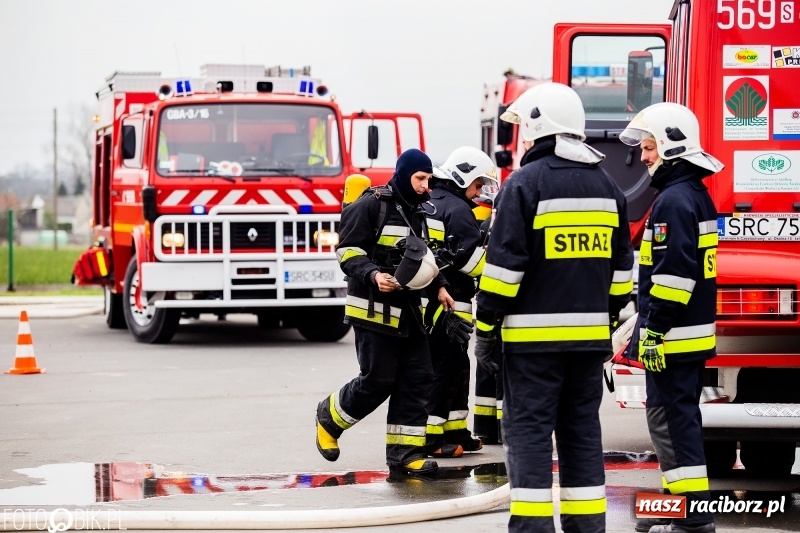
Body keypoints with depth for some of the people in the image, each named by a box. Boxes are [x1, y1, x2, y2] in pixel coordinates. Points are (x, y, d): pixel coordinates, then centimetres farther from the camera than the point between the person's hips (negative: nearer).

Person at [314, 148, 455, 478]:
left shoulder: (417, 211, 17)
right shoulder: (371, 206, -10)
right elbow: (348, 250, -13)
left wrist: (439, 286, 16)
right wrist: (373, 275, -28)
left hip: (408, 312, 8)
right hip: (374, 310, -8)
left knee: (417, 380, 0)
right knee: (377, 381, -7)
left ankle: (404, 452, 3)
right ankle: (330, 419, 17)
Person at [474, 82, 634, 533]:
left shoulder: (526, 183, -9)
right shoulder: (606, 186, 11)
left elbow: (505, 264, -12)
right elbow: (621, 266, 15)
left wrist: (486, 328, -6)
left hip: (534, 333, -6)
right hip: (590, 333, 6)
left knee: (529, 430, -2)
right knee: (582, 429, 11)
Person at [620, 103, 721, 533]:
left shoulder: (674, 200, -17)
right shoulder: (695, 194, 16)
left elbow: (673, 273, -24)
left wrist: (654, 330, -21)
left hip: (673, 334, -11)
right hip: (693, 330, 11)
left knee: (670, 418, -8)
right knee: (679, 414, 16)